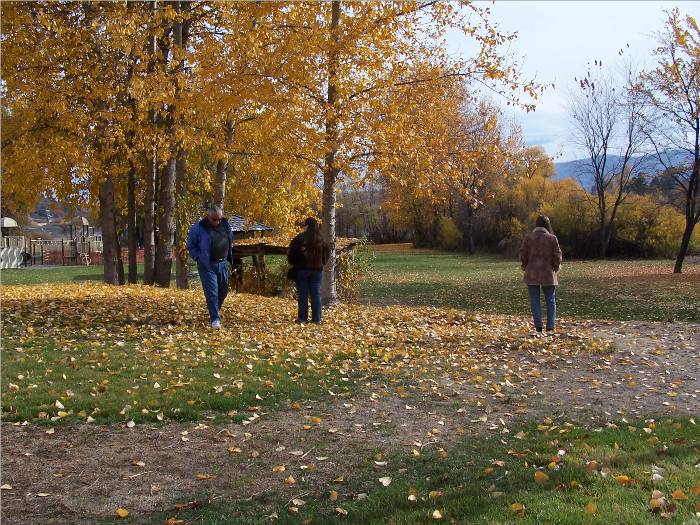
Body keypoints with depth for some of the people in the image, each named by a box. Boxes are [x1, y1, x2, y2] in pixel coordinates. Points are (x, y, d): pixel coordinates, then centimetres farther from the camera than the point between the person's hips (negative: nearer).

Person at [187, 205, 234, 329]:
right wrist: (199, 258, -12)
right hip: (207, 266, -5)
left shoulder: (226, 225, 4)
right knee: (211, 292, -10)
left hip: (223, 264, 6)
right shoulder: (198, 228, -12)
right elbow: (191, 246, -4)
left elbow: (231, 241, 20)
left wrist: (229, 256, 11)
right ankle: (215, 319, -7)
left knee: (223, 290, 15)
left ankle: (216, 309, 41)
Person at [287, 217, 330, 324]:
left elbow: (291, 253, -8)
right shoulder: (320, 240, 2)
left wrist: (293, 263, 8)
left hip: (302, 269, -3)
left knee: (302, 295, 1)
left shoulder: (299, 238, -9)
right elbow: (327, 253, 10)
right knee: (316, 295, 6)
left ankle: (302, 318, 1)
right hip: (317, 270, 3)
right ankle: (316, 318, 6)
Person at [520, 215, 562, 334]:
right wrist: (556, 267, 15)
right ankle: (550, 326, 5)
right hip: (548, 274, 0)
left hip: (532, 274, 0)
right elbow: (557, 256, -1)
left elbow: (523, 254, 1)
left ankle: (538, 326, 1)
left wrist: (526, 266, 16)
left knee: (535, 300, 5)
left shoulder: (528, 237, -2)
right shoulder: (552, 238, -4)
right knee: (551, 300, 10)